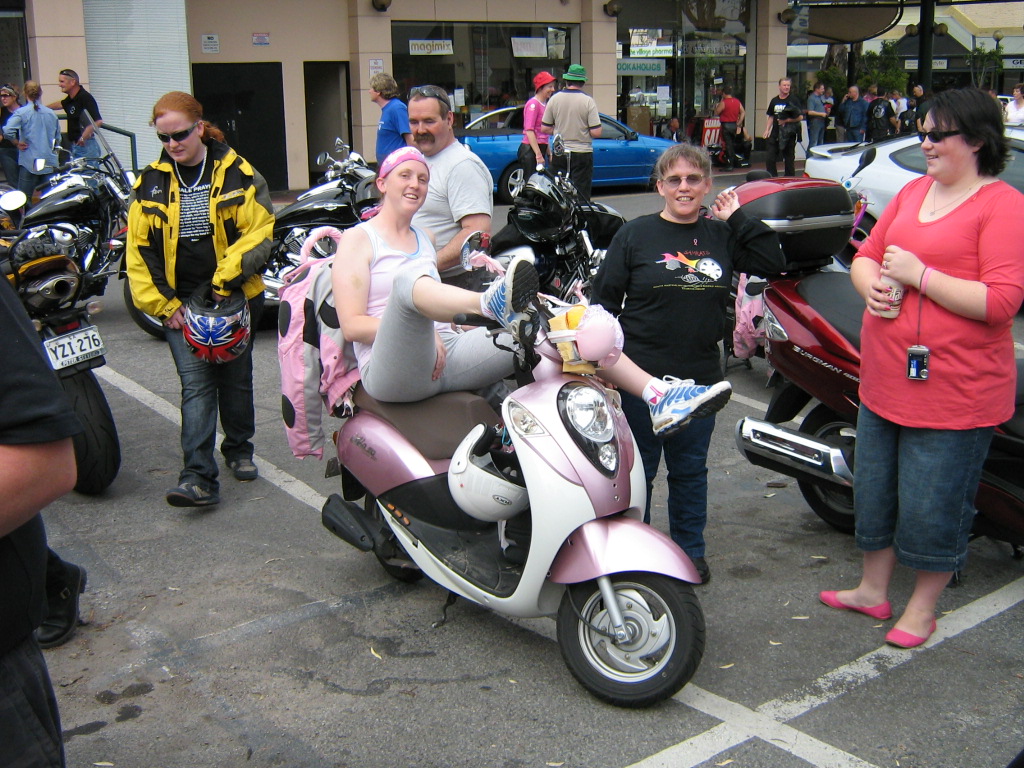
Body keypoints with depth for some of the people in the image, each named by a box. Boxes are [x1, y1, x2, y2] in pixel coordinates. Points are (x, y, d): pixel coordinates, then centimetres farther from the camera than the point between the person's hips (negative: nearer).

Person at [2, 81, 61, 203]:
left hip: (29, 162, -4)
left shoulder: (22, 112, -6)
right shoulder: (51, 113, 7)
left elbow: (7, 130, -21)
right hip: (50, 163, 4)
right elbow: (58, 139, 14)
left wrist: (17, 143, -6)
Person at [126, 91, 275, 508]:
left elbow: (259, 231, -9)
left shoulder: (238, 173, -4)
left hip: (234, 296, -1)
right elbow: (139, 249, 4)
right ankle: (198, 476, -11)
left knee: (235, 379, 13)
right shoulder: (151, 183, 4)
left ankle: (239, 450, 34)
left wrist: (227, 276, -19)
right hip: (181, 301, 1)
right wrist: (162, 304, -4)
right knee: (196, 384, -8)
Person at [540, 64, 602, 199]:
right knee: (581, 196, 1)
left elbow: (544, 128, 3)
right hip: (582, 153, -3)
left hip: (559, 154, 3)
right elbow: (596, 133, -12)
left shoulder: (554, 99, 0)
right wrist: (584, 130, 9)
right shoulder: (588, 101, -8)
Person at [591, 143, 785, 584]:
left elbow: (773, 262, -2)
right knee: (636, 470, 9)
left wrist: (738, 218, -3)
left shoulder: (722, 236, 6)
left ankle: (691, 551, 31)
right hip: (641, 378, -2)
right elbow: (604, 300, -2)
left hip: (700, 378, 3)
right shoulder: (635, 235, -2)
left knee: (690, 469, 16)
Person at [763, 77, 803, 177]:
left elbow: (800, 117, -7)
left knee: (789, 159, 4)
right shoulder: (774, 100, 11)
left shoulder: (794, 100, -3)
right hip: (775, 134, 4)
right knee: (770, 159, 1)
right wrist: (767, 129, 7)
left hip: (789, 134, -4)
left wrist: (787, 120, -17)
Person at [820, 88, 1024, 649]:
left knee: (931, 505, 5)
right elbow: (867, 254, 16)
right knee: (875, 489, 20)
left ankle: (922, 608, 27)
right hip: (884, 378, 8)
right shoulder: (913, 191, 11)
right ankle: (873, 589, 39)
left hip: (953, 389, -8)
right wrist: (872, 285, -7)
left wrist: (919, 274, -20)